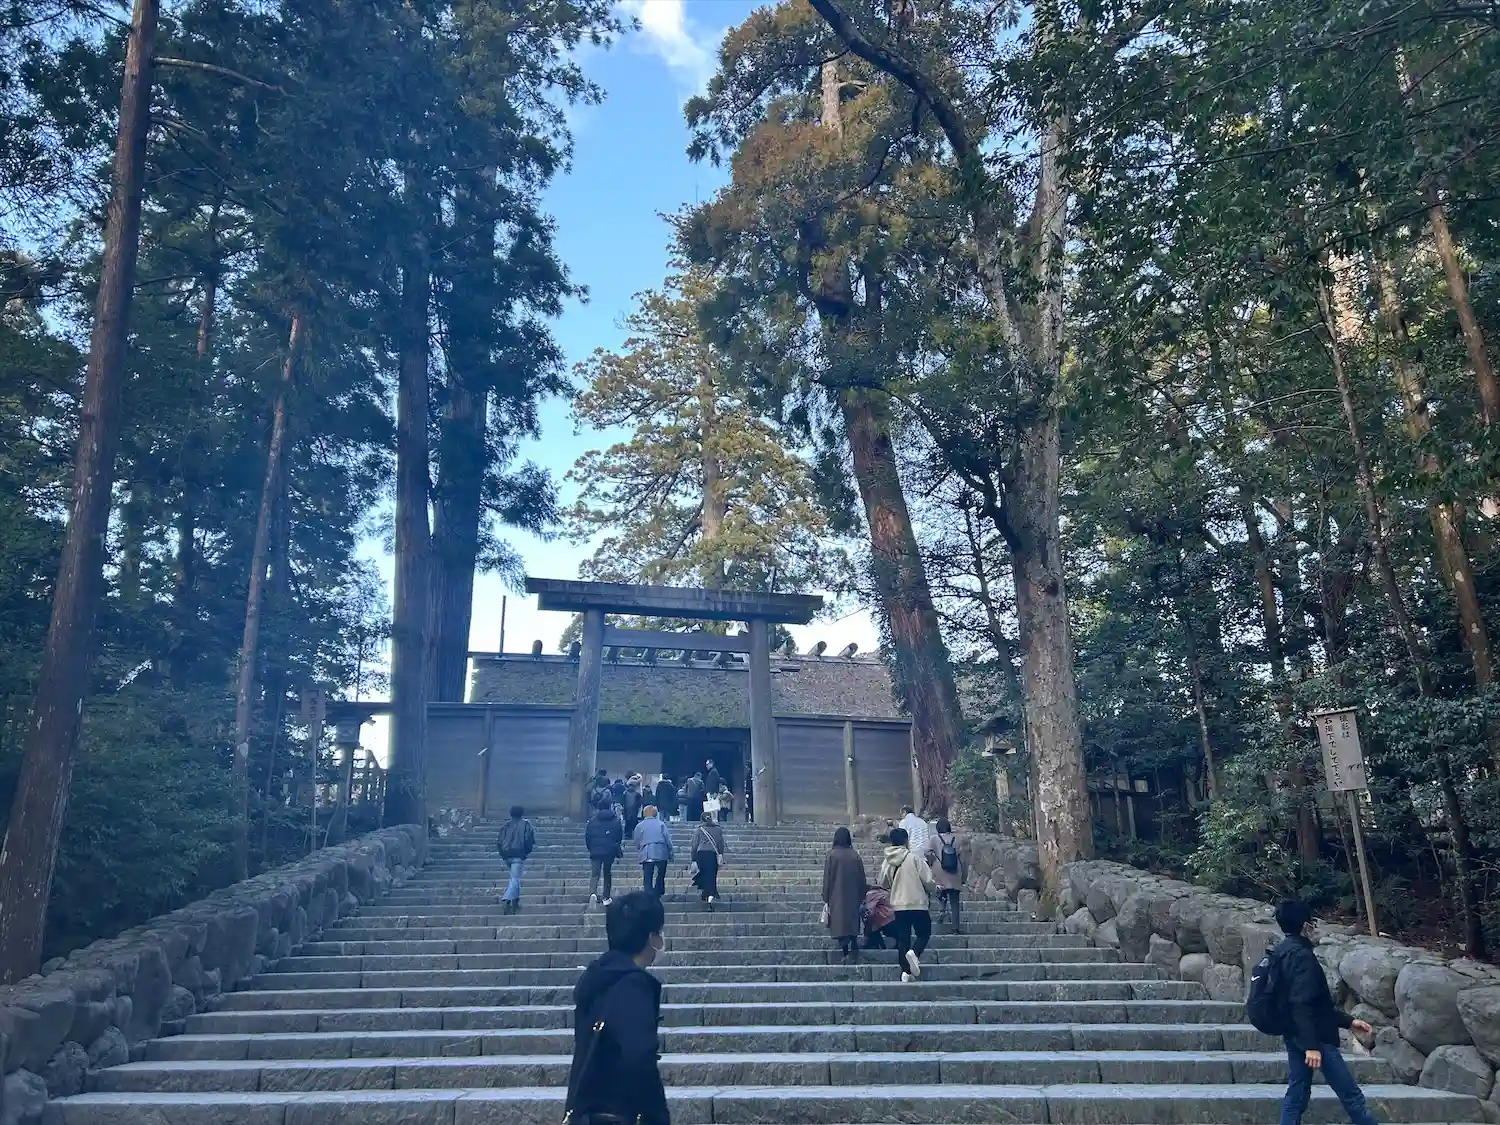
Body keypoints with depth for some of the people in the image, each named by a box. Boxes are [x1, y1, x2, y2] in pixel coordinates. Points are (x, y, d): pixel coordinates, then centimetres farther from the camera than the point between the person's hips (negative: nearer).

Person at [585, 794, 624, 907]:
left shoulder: (592, 820, 0)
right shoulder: (616, 820, -1)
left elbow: (587, 836, 3)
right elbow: (620, 836, 4)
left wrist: (590, 848, 18)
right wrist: (616, 847, 22)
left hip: (595, 851, 0)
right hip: (610, 851, 1)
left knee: (594, 874, -1)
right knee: (607, 873, 16)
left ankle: (593, 893, -26)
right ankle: (606, 897, 18)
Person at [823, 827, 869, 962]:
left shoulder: (832, 855, -9)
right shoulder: (855, 856, 0)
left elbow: (827, 878, -7)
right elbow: (862, 878, 4)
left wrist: (826, 898, 0)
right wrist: (862, 896, 13)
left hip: (837, 897, -3)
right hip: (853, 897, 3)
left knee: (840, 924, 2)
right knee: (852, 921, 16)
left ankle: (846, 953, -6)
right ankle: (854, 950, 5)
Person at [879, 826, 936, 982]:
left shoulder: (887, 862, 3)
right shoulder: (914, 857, -11)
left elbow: (883, 885, 12)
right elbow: (927, 880, -11)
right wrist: (934, 888, 11)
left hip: (898, 905, 4)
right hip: (917, 904, -4)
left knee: (902, 937, 11)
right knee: (924, 933, 11)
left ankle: (906, 971, 8)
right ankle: (914, 953, -16)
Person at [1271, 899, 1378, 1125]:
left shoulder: (1284, 953, 15)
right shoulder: (1301, 956, -17)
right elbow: (1302, 1005, -24)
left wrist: (1348, 1021, 22)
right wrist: (1311, 1045, -25)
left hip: (1295, 1037, 10)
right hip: (1313, 1038, -10)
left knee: (1296, 1094, 8)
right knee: (1351, 1094, 2)